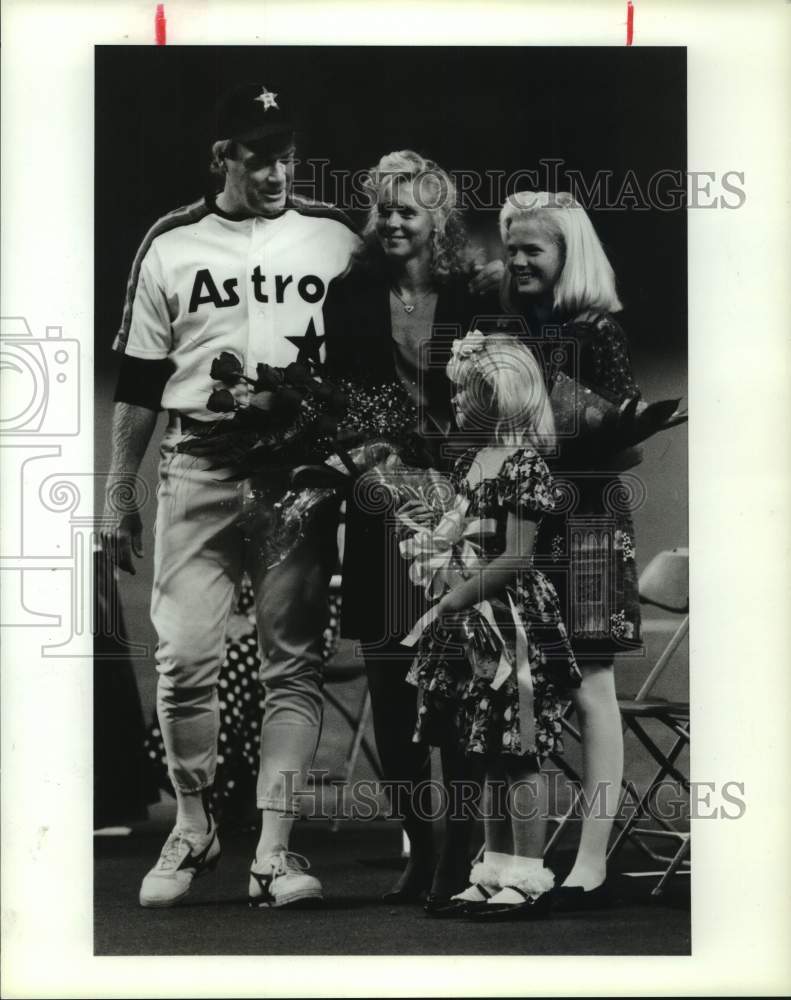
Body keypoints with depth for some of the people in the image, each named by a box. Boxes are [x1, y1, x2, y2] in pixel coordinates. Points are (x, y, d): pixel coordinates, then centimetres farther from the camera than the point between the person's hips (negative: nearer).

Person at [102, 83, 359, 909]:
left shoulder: (335, 239, 7)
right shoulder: (170, 245, 6)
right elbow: (139, 380, 9)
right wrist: (116, 496, 7)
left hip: (301, 471, 0)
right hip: (196, 469, 0)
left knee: (293, 660, -1)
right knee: (183, 656, -3)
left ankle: (273, 849, 3)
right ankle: (193, 829, 17)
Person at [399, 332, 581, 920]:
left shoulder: (525, 464, -13)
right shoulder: (468, 463, 12)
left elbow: (516, 558, -17)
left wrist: (455, 598, -17)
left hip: (512, 620, -9)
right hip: (474, 623, 9)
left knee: (519, 753, -2)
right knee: (491, 755, 14)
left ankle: (530, 879, 7)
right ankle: (496, 871, 22)